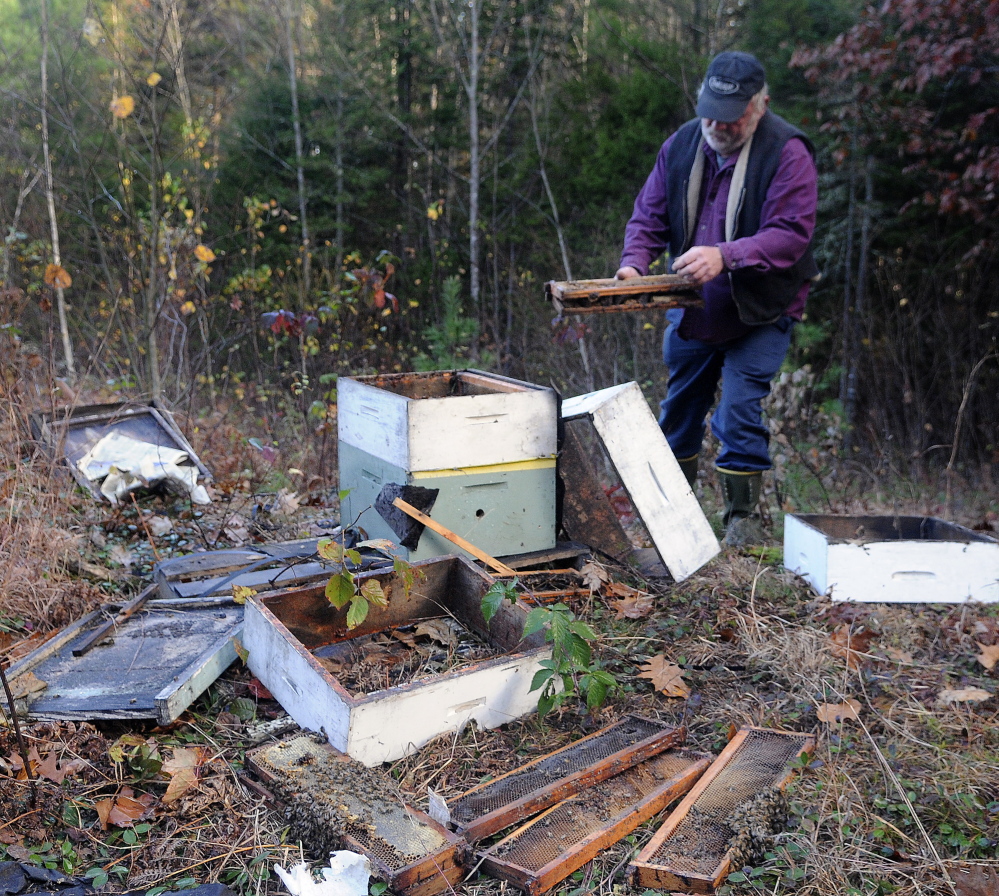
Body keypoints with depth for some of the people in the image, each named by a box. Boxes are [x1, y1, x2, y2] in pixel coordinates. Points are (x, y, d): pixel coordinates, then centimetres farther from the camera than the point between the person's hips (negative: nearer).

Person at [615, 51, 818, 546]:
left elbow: (792, 233, -23)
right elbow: (649, 215, 6)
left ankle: (743, 518, 7)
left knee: (740, 412, -10)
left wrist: (725, 256, -37)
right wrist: (633, 263, -14)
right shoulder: (681, 144, 1)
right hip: (692, 310, 5)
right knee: (679, 408, 14)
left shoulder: (787, 151, -15)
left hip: (760, 312, -5)